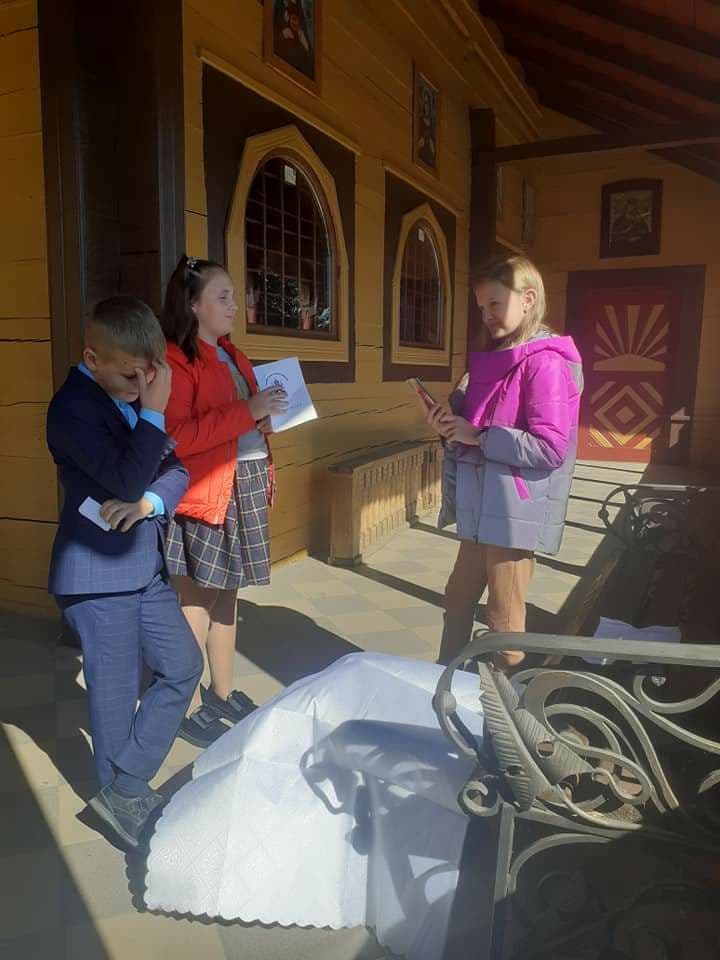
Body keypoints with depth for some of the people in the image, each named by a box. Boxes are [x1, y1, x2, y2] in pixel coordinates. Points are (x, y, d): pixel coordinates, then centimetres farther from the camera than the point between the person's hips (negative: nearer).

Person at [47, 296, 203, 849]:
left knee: (184, 666, 12)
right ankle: (124, 799, 29)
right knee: (117, 693, 5)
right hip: (98, 574, -8)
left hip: (146, 566, 8)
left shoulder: (137, 397, 7)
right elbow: (128, 479, -27)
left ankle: (125, 787, 25)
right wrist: (153, 412, -22)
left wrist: (150, 502, -14)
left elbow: (176, 469, 6)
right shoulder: (73, 407, -16)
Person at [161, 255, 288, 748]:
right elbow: (173, 438, -22)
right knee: (196, 599, 0)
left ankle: (223, 693, 27)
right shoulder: (175, 360, -11)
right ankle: (189, 708, 13)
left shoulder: (232, 356, 18)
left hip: (245, 488, 8)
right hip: (206, 494, -8)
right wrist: (246, 412, -22)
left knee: (227, 594, 14)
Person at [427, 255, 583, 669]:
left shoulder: (545, 364, -15)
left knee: (504, 621, 5)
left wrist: (478, 436, -18)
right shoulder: (497, 359, 13)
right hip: (482, 508, 9)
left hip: (517, 512, -9)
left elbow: (550, 448, -22)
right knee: (458, 598, 20)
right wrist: (454, 423, 1)